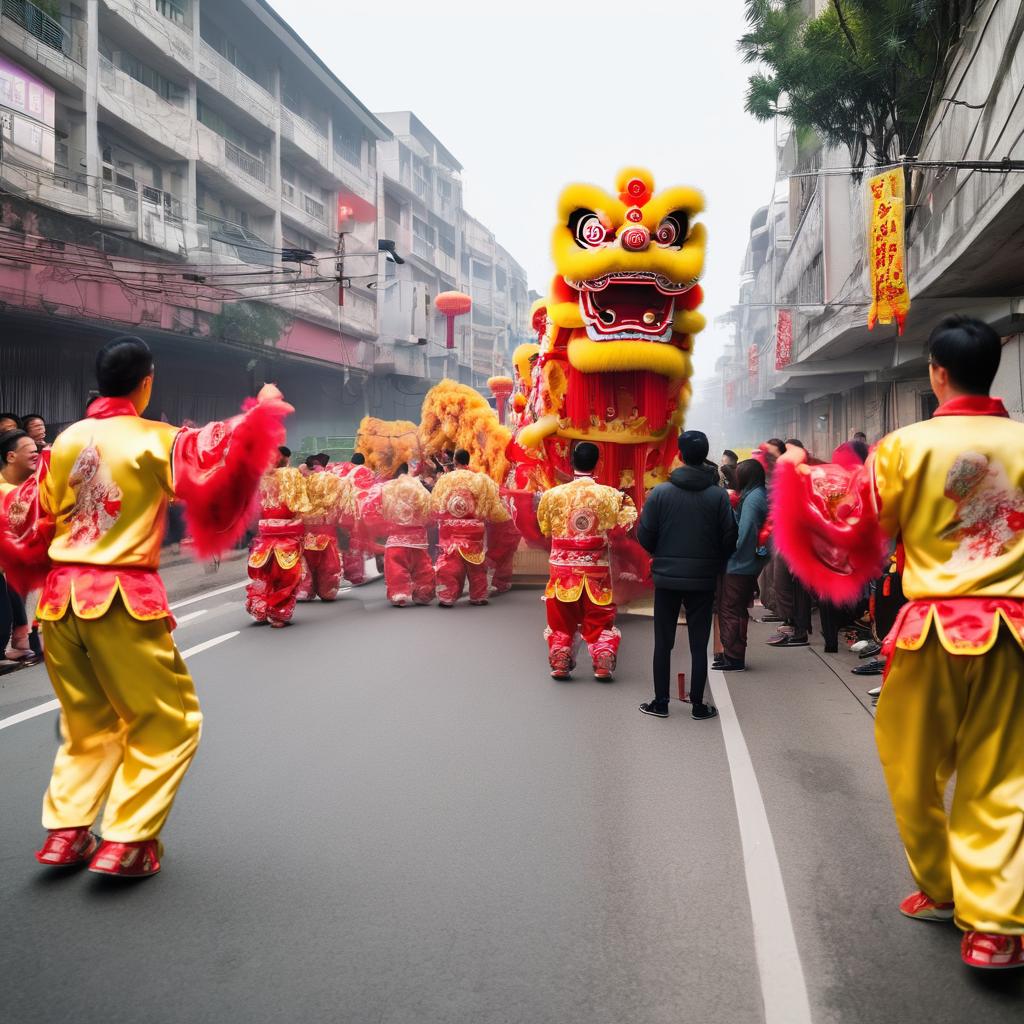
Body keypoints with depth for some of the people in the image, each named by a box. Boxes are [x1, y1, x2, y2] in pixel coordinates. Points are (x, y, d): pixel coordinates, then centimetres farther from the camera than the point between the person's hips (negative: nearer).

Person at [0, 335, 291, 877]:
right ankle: (125, 843, 4)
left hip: (61, 595, 6)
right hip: (122, 597, -6)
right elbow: (217, 454, -18)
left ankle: (65, 833, 19)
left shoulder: (67, 440, 9)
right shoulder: (153, 440, -7)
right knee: (165, 722, 8)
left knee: (87, 721, 22)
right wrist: (262, 412, -5)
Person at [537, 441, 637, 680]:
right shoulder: (609, 495, -8)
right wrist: (628, 503, 13)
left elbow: (544, 528, 6)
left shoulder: (553, 494, -4)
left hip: (563, 567, 1)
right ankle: (603, 665, 6)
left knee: (561, 618, 12)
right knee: (599, 618, 10)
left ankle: (560, 664, 10)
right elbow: (622, 525, -4)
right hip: (596, 569, 0)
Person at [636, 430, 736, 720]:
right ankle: (698, 705, 12)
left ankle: (661, 702, 14)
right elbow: (730, 539, -6)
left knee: (663, 643, 10)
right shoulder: (718, 495, -7)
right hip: (703, 580, 0)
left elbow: (645, 535, -6)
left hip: (666, 577, 0)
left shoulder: (660, 492, -8)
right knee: (699, 644, 8)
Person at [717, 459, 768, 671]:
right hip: (750, 565, 10)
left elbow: (744, 532, -22)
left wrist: (733, 552, -14)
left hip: (739, 565, -10)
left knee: (730, 610, -2)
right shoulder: (760, 496, 11)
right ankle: (734, 655, 24)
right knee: (738, 610, 16)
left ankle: (734, 658, 2)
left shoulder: (752, 498, -17)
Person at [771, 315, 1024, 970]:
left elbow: (852, 521, 3)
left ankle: (940, 889, 30)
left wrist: (799, 475, 16)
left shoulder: (907, 445, -5)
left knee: (914, 768, 17)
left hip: (934, 627, -1)